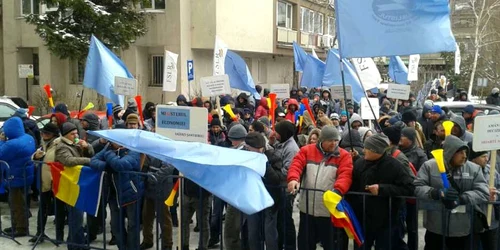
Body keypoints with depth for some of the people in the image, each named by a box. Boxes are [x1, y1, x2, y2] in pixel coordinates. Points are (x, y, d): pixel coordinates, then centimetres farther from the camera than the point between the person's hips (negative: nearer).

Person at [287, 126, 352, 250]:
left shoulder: (344, 155, 0)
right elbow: (296, 165, -7)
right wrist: (293, 179, -29)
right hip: (307, 208, 2)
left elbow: (345, 175, -13)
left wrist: (337, 190, -33)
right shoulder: (306, 150, 5)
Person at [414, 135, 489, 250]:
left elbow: (483, 192, -6)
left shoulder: (474, 169, 3)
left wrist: (461, 199, -22)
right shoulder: (429, 166, -2)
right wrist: (437, 193, -25)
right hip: (435, 227, -1)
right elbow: (417, 187, -7)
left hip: (463, 229, 1)